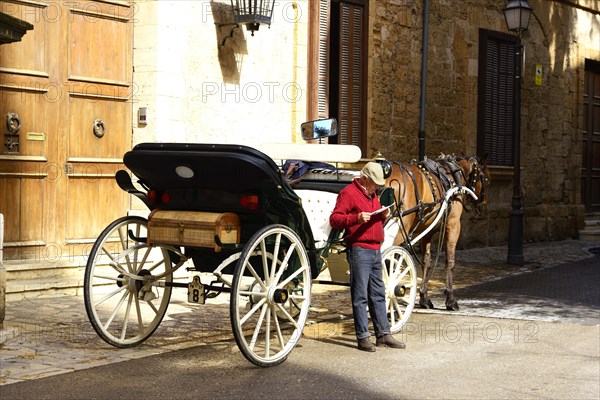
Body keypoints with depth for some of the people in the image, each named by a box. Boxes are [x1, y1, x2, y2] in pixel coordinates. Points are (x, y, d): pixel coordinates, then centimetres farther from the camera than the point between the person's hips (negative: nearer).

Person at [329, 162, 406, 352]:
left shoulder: (372, 194, 20)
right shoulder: (348, 193, -8)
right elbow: (334, 219, -14)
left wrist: (383, 215, 8)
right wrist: (357, 218, -28)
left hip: (375, 250, 9)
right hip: (359, 250, -9)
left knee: (378, 295, 12)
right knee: (360, 296, -4)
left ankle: (383, 335, 18)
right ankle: (363, 338, 0)